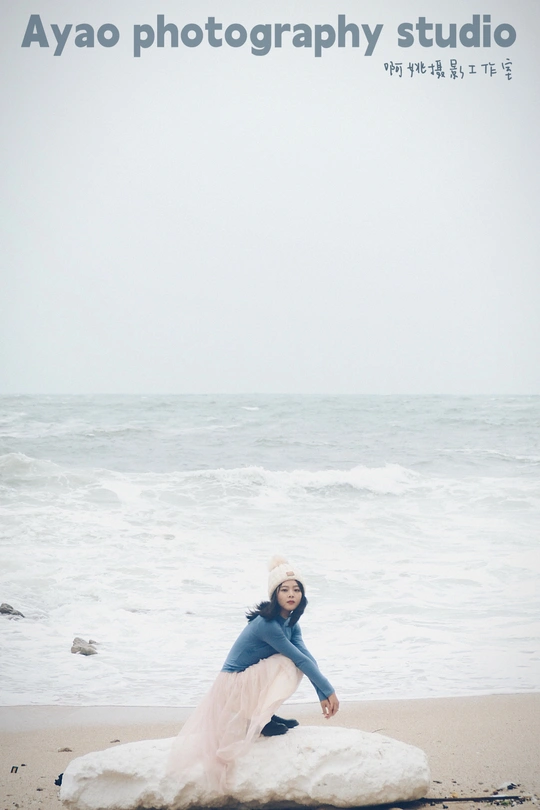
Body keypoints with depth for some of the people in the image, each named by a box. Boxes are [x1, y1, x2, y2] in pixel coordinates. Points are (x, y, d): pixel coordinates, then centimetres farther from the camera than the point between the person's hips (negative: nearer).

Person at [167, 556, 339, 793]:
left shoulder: (290, 622, 3)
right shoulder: (267, 624, -25)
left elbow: (308, 658, -4)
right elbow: (301, 660, -22)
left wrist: (322, 695, -11)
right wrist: (329, 691, -17)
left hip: (249, 681, 9)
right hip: (234, 684, -9)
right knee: (289, 665, -20)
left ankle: (265, 716, 10)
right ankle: (261, 720, -14)